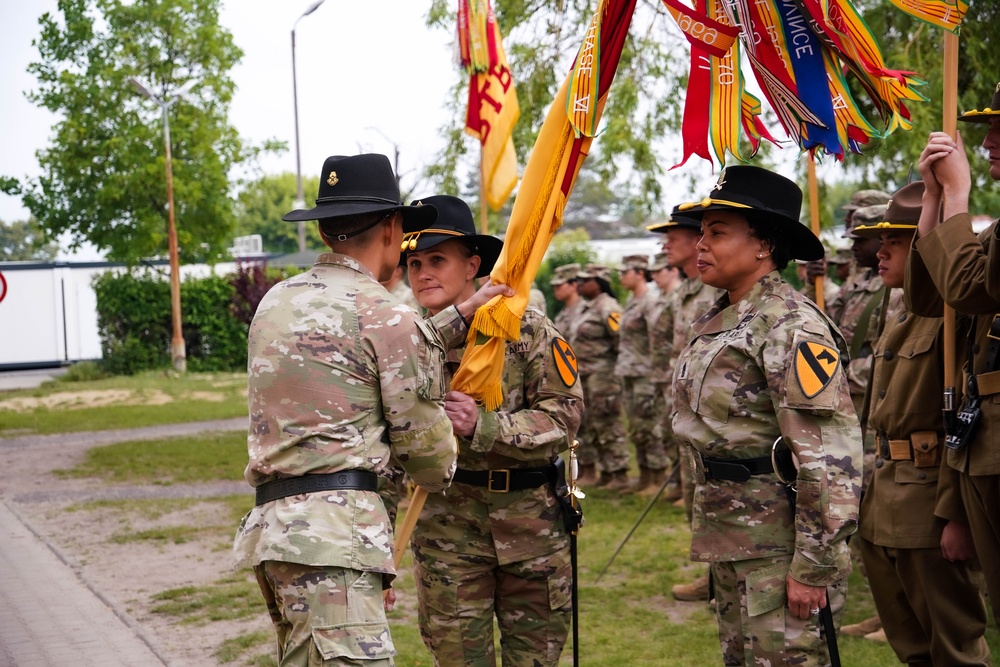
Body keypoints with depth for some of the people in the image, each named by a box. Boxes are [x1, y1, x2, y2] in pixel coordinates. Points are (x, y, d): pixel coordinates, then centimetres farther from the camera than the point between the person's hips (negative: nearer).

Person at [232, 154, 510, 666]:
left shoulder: (278, 300, 17)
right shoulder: (385, 315, -6)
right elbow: (425, 444, 0)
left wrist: (461, 315, 29)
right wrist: (440, 476, 23)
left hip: (273, 525, 9)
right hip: (331, 531, -9)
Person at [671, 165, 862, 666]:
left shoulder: (789, 325, -18)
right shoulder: (717, 320, 12)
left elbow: (830, 458, -23)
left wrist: (813, 566, -23)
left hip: (779, 544, -9)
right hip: (729, 539, 10)